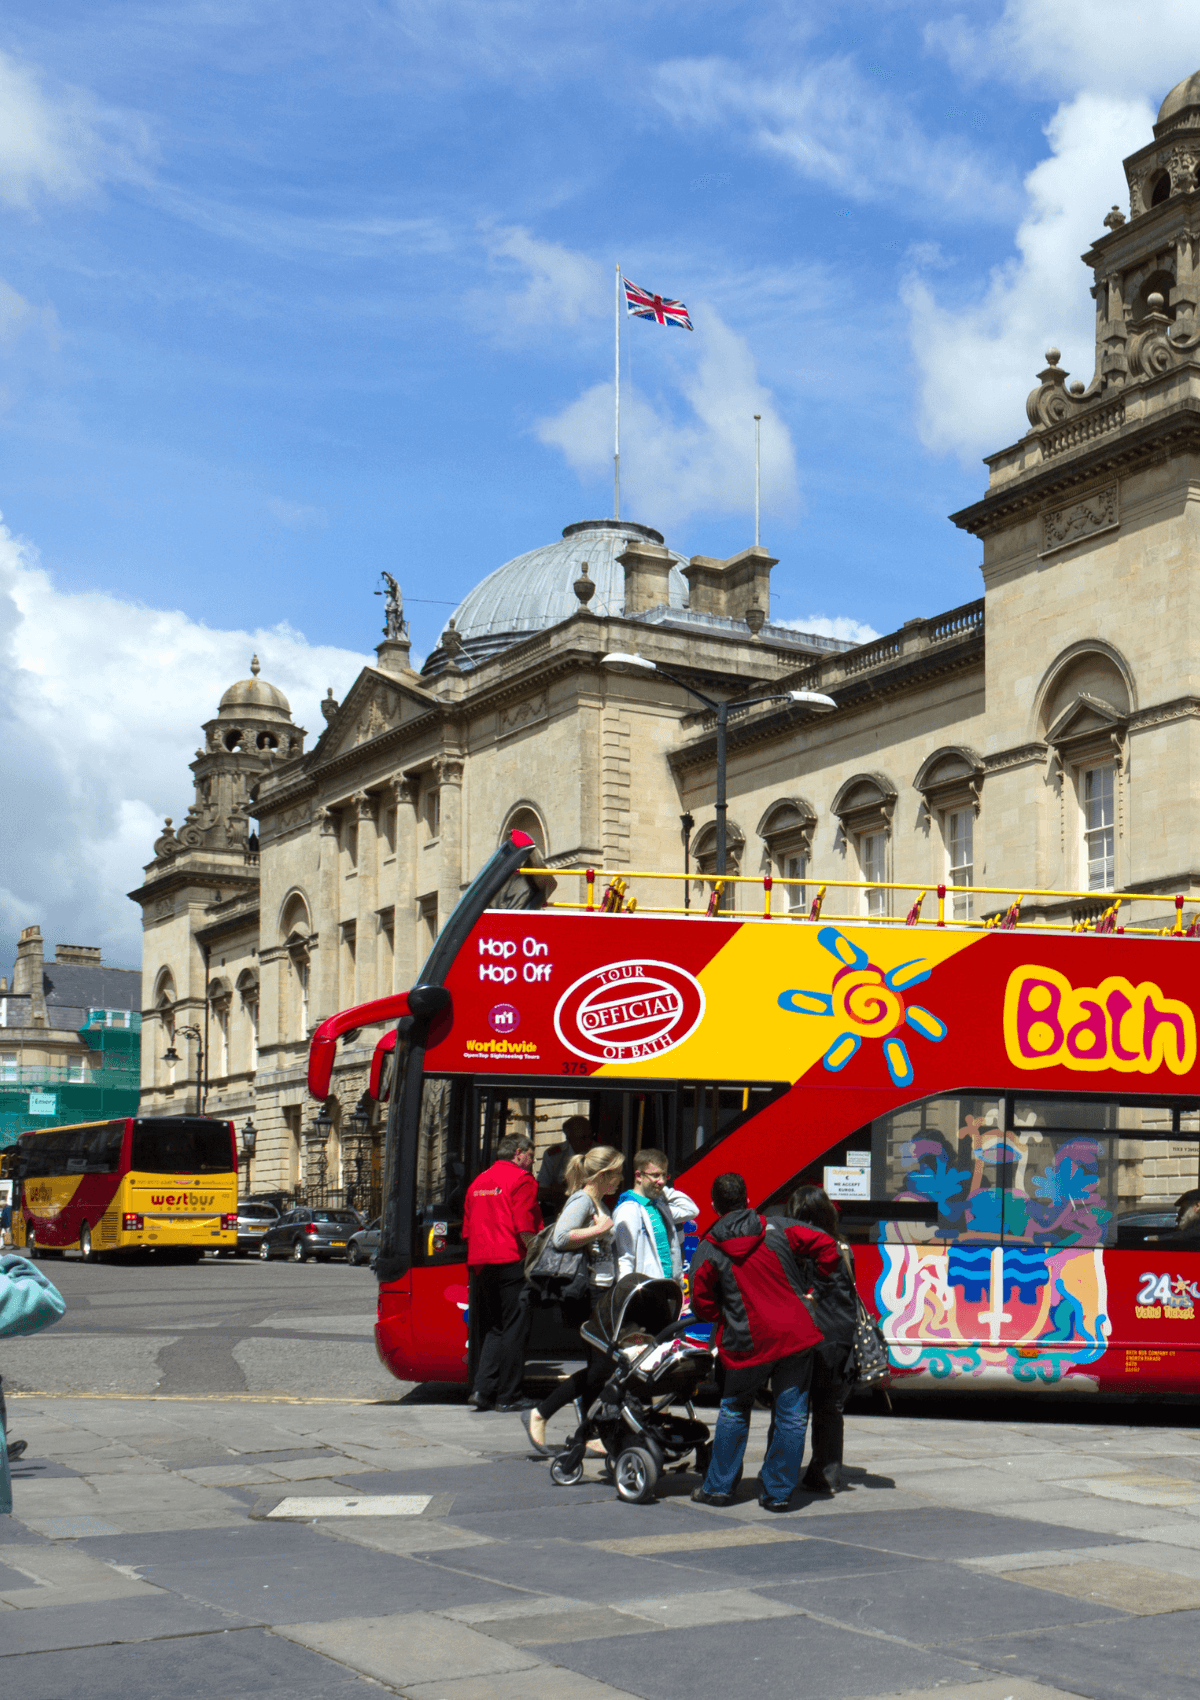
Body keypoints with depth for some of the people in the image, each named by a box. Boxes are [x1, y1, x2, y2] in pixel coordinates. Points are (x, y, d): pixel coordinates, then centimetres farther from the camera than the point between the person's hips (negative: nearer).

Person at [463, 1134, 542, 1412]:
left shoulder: (478, 1181, 19)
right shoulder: (521, 1180, -4)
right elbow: (525, 1229, -12)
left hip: (477, 1262, 7)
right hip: (509, 1261, -7)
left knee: (484, 1327, 13)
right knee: (512, 1328, -3)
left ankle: (479, 1389, 10)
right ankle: (506, 1396, -2)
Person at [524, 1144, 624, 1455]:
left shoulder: (599, 1204, 18)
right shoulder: (582, 1201, -11)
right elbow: (560, 1238, -26)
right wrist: (599, 1230, -20)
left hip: (603, 1294, 10)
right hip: (587, 1295, -10)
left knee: (601, 1366, 8)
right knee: (600, 1366, -9)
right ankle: (539, 1415, 1)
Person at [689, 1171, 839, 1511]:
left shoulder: (707, 1251, -1)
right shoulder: (778, 1228, 2)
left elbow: (702, 1304, -1)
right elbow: (826, 1247, 0)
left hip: (747, 1343, 0)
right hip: (796, 1334, 1)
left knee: (734, 1411, 17)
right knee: (791, 1414, 8)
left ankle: (718, 1487, 21)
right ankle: (777, 1493, 9)